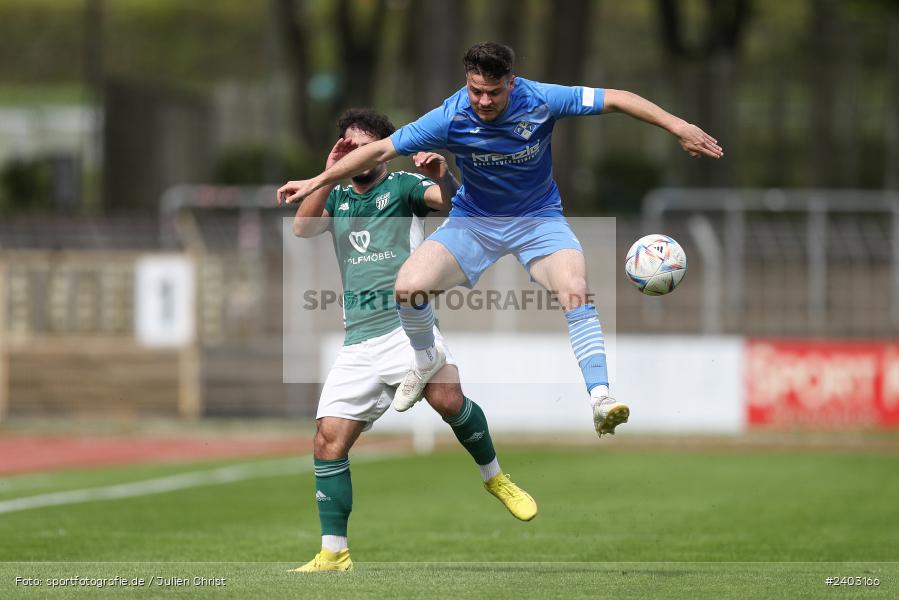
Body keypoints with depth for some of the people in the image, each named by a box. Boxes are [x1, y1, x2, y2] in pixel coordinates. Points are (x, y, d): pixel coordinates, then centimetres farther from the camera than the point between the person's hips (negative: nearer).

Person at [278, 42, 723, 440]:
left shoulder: (540, 101, -23)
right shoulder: (450, 118, -22)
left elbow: (616, 100, -17)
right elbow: (381, 150, -14)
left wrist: (679, 128, -20)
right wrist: (316, 183, -14)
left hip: (539, 218, -1)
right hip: (474, 221, 1)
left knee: (575, 292, -27)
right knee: (408, 286, -18)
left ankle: (600, 398, -27)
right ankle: (426, 361, 15)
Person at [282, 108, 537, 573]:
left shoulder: (403, 185, 7)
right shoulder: (337, 197, 18)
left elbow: (458, 201, -9)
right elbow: (301, 228, 0)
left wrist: (443, 177, -31)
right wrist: (329, 175, -11)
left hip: (406, 322, -4)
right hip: (359, 339, 4)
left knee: (447, 397, -30)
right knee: (329, 439, -5)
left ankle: (495, 478, -5)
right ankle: (333, 554, 3)